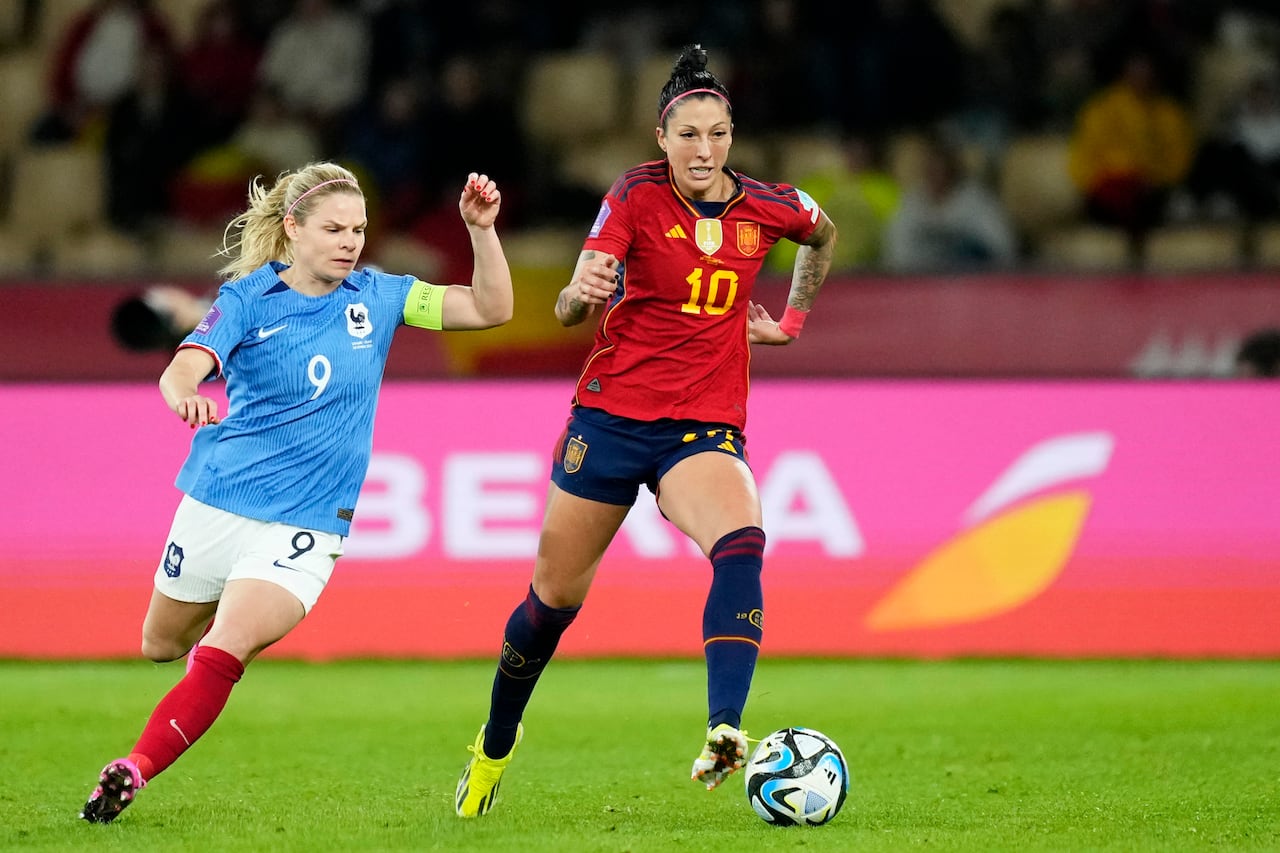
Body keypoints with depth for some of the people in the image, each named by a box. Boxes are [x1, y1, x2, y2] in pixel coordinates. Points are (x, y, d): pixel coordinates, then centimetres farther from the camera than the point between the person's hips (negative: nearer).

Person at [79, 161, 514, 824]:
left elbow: (491, 309, 3)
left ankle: (131, 775, -17)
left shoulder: (375, 297, 3)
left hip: (305, 527, -1)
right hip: (217, 501, 1)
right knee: (162, 645, 19)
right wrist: (186, 395, -46)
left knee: (222, 655, -21)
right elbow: (181, 370, -21)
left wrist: (481, 228, -13)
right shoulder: (247, 298, -5)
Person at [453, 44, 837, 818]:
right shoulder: (637, 196, -9)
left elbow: (824, 235, 26)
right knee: (555, 597, 9)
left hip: (705, 427, 1)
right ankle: (495, 747, 34)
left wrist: (790, 321, 18)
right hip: (612, 413, -1)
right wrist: (584, 291, -41)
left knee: (742, 547, -31)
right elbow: (568, 311, -18)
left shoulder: (767, 208, 0)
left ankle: (725, 735, -42)